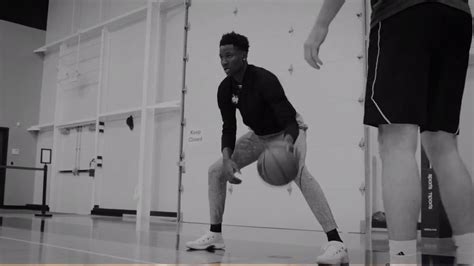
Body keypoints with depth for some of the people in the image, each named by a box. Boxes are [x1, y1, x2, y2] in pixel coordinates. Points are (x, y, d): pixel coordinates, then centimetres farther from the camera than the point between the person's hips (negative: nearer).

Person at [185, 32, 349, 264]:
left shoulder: (264, 79, -31)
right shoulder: (225, 89, -12)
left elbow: (291, 121, -35)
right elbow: (228, 129, -9)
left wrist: (287, 144, -58)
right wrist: (227, 159, -28)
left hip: (288, 131, -7)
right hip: (259, 135, 7)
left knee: (299, 172, -37)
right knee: (216, 170, 1)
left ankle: (336, 243, -40)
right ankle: (215, 234, 12)